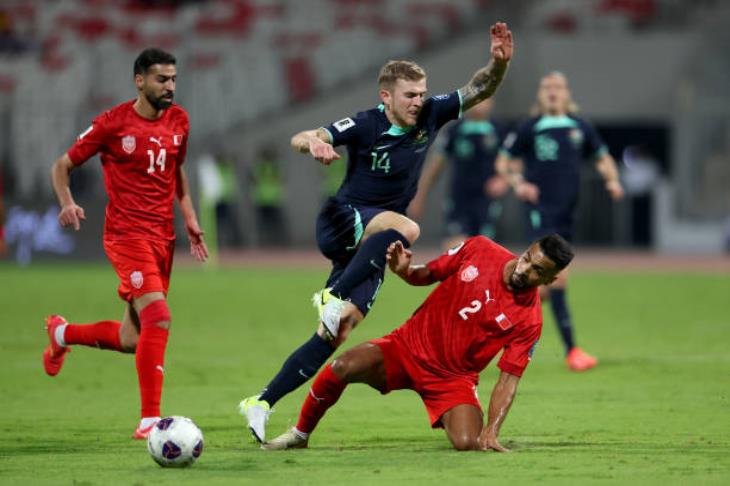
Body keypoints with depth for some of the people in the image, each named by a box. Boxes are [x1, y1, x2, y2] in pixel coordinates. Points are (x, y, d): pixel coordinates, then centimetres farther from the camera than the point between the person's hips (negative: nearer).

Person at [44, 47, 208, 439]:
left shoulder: (178, 120, 9)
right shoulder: (113, 123, -8)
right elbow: (62, 166, 0)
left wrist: (189, 217, 14)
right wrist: (67, 204, -18)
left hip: (164, 237, 7)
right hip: (127, 234, -7)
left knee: (132, 340, 9)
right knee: (158, 318, -22)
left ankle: (62, 334, 37)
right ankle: (149, 419, -18)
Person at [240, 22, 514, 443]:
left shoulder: (430, 115, -2)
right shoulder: (366, 126, -16)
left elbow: (480, 90, 0)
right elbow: (299, 139, -23)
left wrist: (500, 62, -21)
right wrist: (314, 142, -47)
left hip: (371, 248, 5)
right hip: (343, 223, -5)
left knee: (336, 334, -4)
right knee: (405, 228, -37)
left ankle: (262, 404, 1)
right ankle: (332, 296, -34)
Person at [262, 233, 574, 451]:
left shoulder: (529, 320, -14)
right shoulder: (478, 250, -8)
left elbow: (508, 379, -14)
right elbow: (428, 275, 7)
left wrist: (491, 431, -25)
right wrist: (405, 272, -16)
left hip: (453, 377, -1)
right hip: (409, 347, 1)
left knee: (468, 443, -27)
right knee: (344, 367, -27)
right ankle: (300, 434, -2)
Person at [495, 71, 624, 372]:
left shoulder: (580, 128, 10)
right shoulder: (529, 129, 1)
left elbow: (603, 158, 21)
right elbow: (504, 162, 6)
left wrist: (612, 180, 2)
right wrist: (518, 184, -12)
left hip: (568, 210, 5)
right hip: (540, 208, -5)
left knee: (552, 277, 9)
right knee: (558, 276, -15)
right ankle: (571, 349, -18)